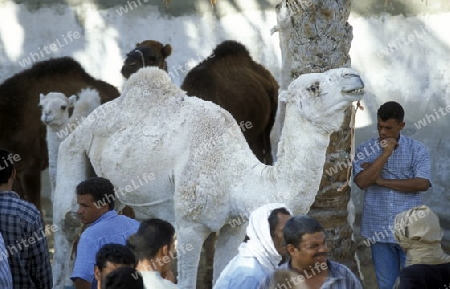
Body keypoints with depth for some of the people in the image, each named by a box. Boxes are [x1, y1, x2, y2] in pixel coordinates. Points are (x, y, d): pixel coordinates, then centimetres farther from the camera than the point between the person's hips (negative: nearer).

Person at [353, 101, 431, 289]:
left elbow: (422, 183, -13)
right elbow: (361, 182, -11)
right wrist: (385, 154, -16)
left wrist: (382, 181, -12)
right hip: (379, 230, 2)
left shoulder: (417, 150, -1)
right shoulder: (365, 150, 3)